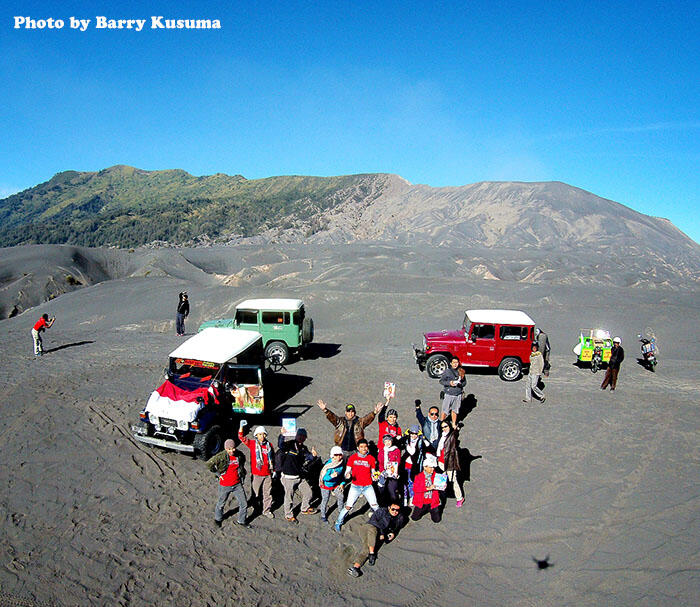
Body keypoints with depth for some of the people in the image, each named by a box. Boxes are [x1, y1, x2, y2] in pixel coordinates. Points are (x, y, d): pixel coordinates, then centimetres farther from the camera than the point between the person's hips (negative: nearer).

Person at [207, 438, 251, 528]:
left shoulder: (239, 455, -4)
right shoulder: (221, 456, -19)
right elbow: (209, 464, -13)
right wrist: (218, 473, -9)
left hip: (237, 484, 3)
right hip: (225, 485, -3)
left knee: (244, 504, 5)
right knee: (221, 503, 18)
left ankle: (241, 521, 26)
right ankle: (217, 519, 45)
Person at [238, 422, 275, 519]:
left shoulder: (269, 445, 6)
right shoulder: (252, 443, -2)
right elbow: (241, 438, -13)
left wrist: (274, 470, 17)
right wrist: (241, 427, -27)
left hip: (267, 474, 3)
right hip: (256, 474, -3)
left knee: (268, 493, 9)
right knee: (255, 493, 8)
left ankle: (267, 511, 23)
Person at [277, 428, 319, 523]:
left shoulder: (304, 448, 8)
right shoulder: (289, 444, -14)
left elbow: (308, 459, -2)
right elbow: (280, 446, -34)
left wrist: (312, 455, -24)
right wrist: (282, 435, -51)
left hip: (301, 476, 7)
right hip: (289, 477, -6)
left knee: (308, 493, 14)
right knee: (289, 497, 8)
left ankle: (305, 509, 39)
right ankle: (288, 515, 29)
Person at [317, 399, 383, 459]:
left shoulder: (360, 422, 5)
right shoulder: (340, 421, 7)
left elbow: (367, 418, -9)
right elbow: (332, 417, -6)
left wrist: (374, 412, -29)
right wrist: (325, 410, -24)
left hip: (354, 451, -1)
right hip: (342, 451, 1)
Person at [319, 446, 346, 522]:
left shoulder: (342, 463, -15)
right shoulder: (328, 465, -34)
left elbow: (342, 474, 2)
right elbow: (324, 477, -35)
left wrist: (342, 483, 0)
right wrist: (331, 476, -51)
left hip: (336, 484, 5)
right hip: (326, 485, -5)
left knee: (340, 497, 17)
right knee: (325, 500, 7)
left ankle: (341, 510, 44)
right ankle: (323, 515, 30)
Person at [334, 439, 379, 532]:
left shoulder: (371, 459, 1)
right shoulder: (352, 458, -3)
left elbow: (373, 472, 12)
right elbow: (347, 471, 1)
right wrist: (347, 475, -22)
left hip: (368, 487, 1)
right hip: (355, 486, -1)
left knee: (375, 506, -3)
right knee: (348, 507, -2)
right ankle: (338, 523, 19)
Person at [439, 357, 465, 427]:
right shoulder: (447, 371, -7)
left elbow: (465, 382, 10)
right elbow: (441, 381, -3)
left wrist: (461, 384, -12)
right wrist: (449, 383, -19)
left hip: (458, 395, 3)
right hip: (449, 394, -3)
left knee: (455, 410, 15)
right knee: (445, 410, 0)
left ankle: (454, 424, 32)